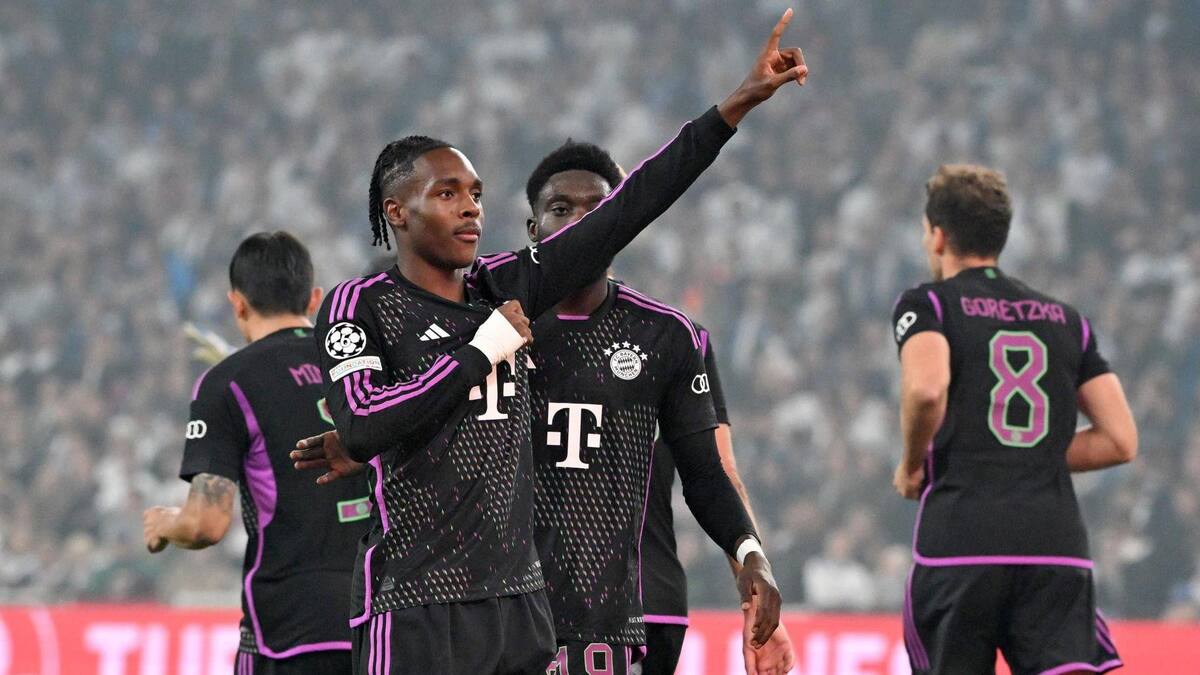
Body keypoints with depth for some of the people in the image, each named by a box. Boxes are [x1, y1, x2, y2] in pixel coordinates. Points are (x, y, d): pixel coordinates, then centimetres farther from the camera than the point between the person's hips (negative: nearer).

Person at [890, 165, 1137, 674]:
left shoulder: (926, 305, 6)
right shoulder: (1067, 321, 20)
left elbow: (927, 387, -16)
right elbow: (1120, 440, 14)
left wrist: (912, 467, 2)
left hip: (960, 539, -3)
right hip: (1058, 542, 3)